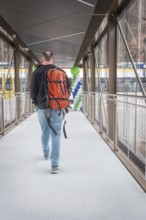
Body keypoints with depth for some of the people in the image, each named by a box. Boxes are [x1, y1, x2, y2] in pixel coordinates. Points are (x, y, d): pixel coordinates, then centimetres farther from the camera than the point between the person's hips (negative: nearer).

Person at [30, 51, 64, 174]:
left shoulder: (37, 72, -4)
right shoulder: (60, 72, -2)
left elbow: (33, 92, -3)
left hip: (42, 108, 1)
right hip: (57, 108, -1)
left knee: (45, 132, 22)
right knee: (56, 135, -1)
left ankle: (46, 153, 44)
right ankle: (55, 165, -6)